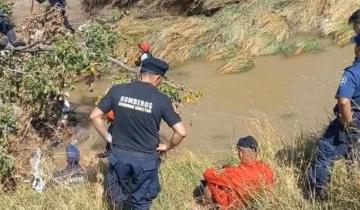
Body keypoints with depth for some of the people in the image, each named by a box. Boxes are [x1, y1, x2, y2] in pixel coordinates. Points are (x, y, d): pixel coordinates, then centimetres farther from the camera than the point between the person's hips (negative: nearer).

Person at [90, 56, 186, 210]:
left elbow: (95, 116, -3)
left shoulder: (117, 90, -7)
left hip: (119, 154, 2)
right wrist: (167, 146, 4)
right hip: (146, 159, -2)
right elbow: (181, 132, -14)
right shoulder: (161, 100, -13)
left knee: (118, 197, 25)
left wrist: (108, 138, 8)